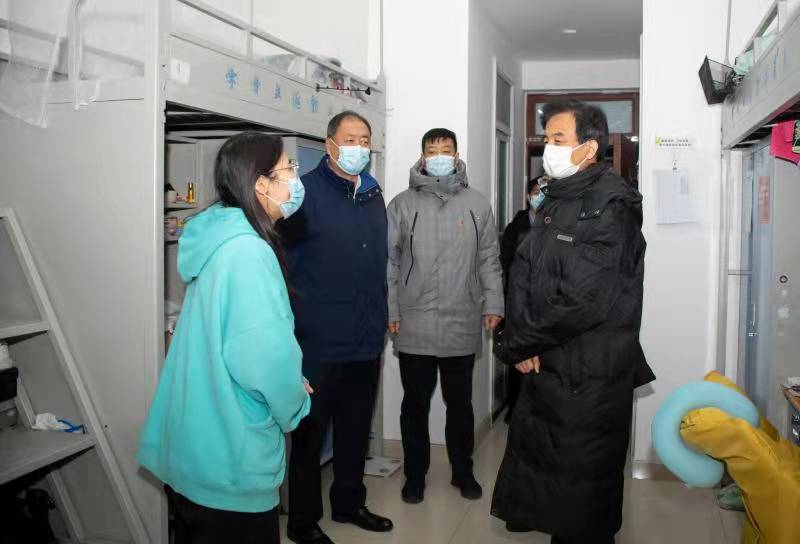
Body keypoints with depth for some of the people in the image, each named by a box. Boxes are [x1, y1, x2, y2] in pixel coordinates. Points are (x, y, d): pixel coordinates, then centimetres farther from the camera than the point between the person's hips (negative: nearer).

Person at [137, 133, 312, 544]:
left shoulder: (219, 238, 7)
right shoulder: (249, 251, -23)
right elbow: (268, 356, -26)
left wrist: (288, 386, 14)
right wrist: (295, 402, -6)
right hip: (229, 456, -9)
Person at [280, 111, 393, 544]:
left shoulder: (373, 194, 11)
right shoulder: (307, 191, -11)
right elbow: (283, 260, -15)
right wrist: (298, 317, -16)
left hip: (367, 340, 7)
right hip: (320, 340, -7)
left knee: (356, 427, 20)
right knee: (310, 431, 6)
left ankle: (349, 502, 38)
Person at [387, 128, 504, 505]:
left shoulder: (477, 204, 5)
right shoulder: (403, 204, 2)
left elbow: (489, 260, 7)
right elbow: (389, 261, 1)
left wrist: (493, 304, -1)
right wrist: (389, 310, -4)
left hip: (462, 326, 1)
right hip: (414, 328, -1)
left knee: (460, 404, 14)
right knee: (415, 405, 10)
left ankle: (462, 471, 31)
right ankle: (415, 474, 25)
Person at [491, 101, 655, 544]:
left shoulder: (610, 207, -17)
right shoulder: (555, 201, 12)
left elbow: (581, 301, -23)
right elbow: (523, 273, 7)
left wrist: (515, 344, -13)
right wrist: (518, 342, -8)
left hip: (588, 378, -8)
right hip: (544, 366, 8)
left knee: (582, 500, 6)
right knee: (530, 468, 20)